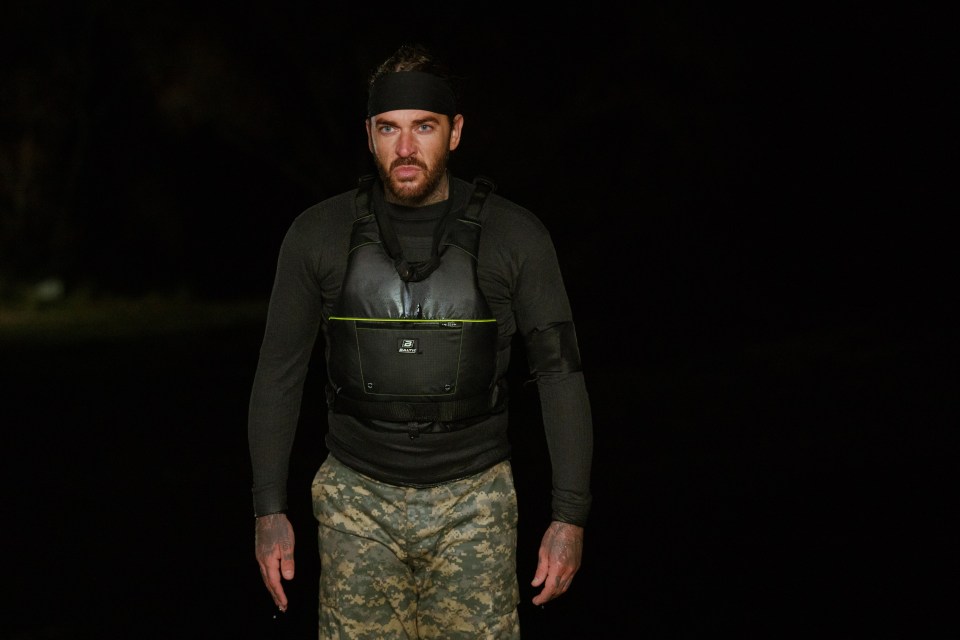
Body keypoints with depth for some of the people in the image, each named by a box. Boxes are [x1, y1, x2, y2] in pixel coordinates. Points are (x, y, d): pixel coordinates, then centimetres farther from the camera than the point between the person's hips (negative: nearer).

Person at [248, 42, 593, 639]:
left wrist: (570, 517, -5)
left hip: (473, 502, -1)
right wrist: (270, 510, 1)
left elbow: (560, 372, -2)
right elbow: (280, 372, 5)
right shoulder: (318, 234, -2)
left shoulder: (515, 236, -6)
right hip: (358, 499, 1)